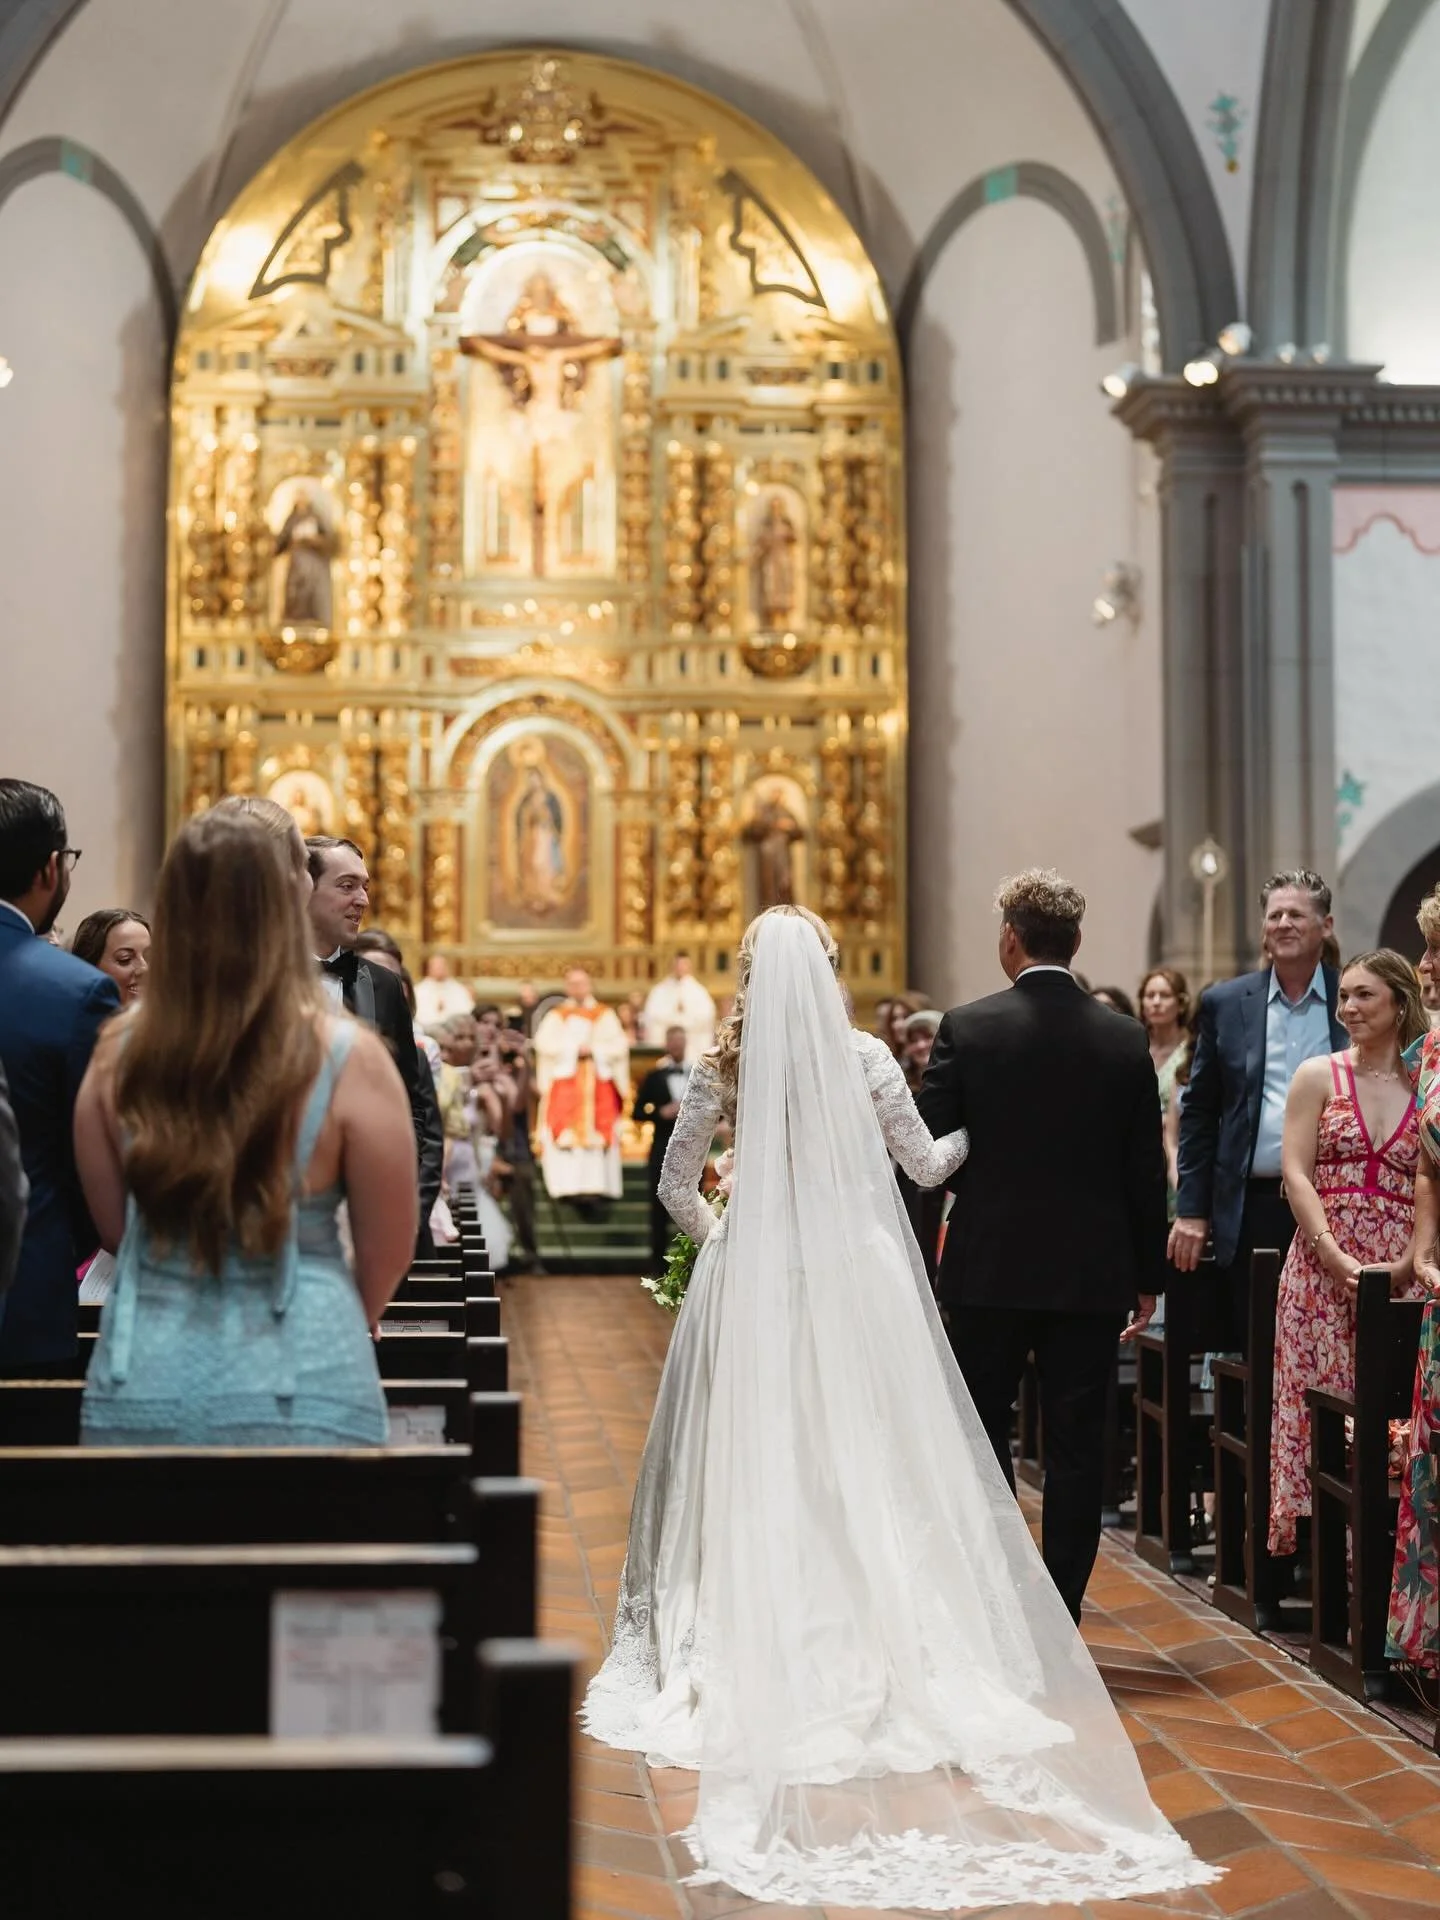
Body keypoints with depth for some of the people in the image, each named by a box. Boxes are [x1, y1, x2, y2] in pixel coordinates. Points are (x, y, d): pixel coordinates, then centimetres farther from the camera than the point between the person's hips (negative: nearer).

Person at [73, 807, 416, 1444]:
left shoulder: (120, 1049, -3)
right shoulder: (347, 1057, -13)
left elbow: (114, 1228, 10)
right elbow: (387, 1251, -2)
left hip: (141, 1380, 3)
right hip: (296, 1390, -3)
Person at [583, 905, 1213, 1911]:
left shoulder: (724, 1063, -1)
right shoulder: (865, 1057, -3)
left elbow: (677, 1184, 5)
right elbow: (929, 1164, 6)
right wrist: (981, 1125, 25)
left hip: (754, 1279, 1)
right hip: (854, 1278, 0)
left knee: (761, 1461, 8)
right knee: (864, 1460, 7)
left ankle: (757, 1655, 10)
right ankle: (886, 1646, 7)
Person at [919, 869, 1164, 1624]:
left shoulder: (967, 1027, -7)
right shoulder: (1124, 1039, -1)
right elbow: (1146, 1171, 2)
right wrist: (1148, 1276, 10)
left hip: (989, 1270, -1)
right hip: (1092, 1276, 1)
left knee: (981, 1432, 12)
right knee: (1076, 1450, 7)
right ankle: (1058, 1620, 10)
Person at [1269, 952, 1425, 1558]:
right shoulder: (1319, 1075, 7)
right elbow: (1295, 1173, -1)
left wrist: (1406, 1265, -12)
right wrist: (1340, 1260, -12)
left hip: (1402, 1275, 0)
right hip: (1323, 1266, 0)